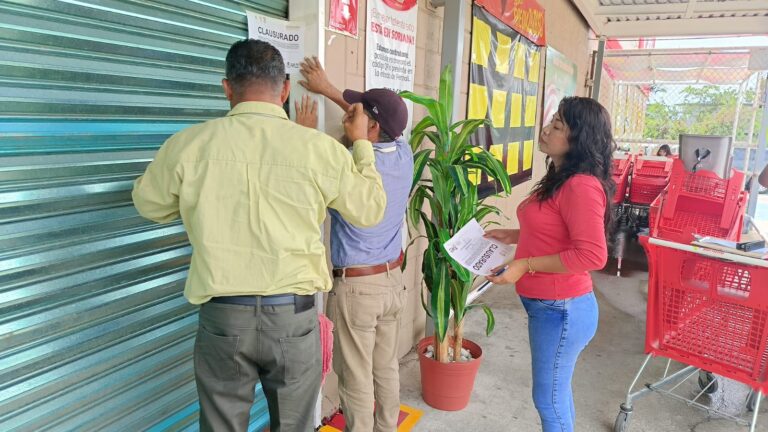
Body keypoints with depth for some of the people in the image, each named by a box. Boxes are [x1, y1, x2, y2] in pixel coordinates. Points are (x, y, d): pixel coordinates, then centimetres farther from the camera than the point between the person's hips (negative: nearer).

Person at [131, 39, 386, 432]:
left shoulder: (188, 144, -6)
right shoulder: (321, 148, -9)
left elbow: (149, 204, 12)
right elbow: (371, 211, 5)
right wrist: (361, 143, 16)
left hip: (223, 317, 0)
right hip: (294, 315, 0)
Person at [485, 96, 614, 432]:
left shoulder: (581, 185, -22)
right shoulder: (560, 179, 11)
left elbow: (592, 255, -28)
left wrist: (526, 265, -25)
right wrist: (513, 236, 11)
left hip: (561, 309, -10)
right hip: (547, 305, 10)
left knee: (549, 399, 8)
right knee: (557, 392, 24)